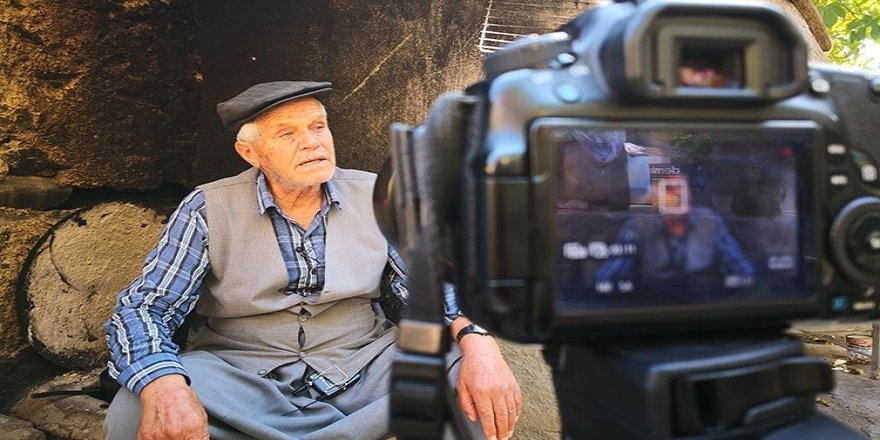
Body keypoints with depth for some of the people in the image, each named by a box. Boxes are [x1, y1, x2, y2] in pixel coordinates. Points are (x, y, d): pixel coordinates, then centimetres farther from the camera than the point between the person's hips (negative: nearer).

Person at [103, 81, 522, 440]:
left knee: (476, 388, -22)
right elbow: (142, 307, -8)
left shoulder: (375, 195, 1)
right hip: (243, 378, 0)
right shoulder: (209, 210, -5)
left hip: (364, 369, 1)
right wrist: (163, 386, -32)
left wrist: (477, 339, -23)